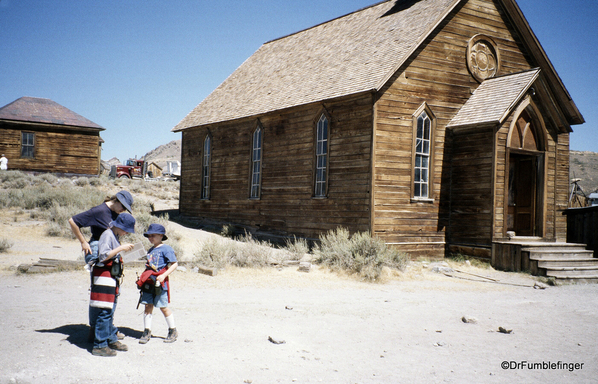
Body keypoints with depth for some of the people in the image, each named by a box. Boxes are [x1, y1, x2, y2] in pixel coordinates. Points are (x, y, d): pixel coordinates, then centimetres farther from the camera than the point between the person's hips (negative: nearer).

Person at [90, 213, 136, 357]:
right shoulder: (107, 235, -13)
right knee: (104, 312, -8)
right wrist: (121, 248, -21)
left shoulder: (115, 236, 17)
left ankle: (112, 340, 24)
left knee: (110, 311, 16)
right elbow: (104, 256, -22)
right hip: (104, 276, -10)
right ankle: (99, 346, -4)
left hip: (112, 277, 10)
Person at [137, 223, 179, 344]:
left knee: (163, 307, 0)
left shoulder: (166, 249, -7)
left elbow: (174, 264, -11)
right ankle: (147, 332, 12)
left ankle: (173, 331, 15)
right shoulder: (151, 250, 17)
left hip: (160, 282, -6)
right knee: (148, 306, 4)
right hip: (149, 282, 7)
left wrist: (163, 276, -19)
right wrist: (143, 277, 14)